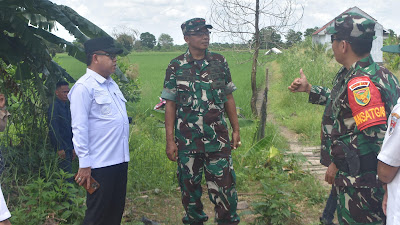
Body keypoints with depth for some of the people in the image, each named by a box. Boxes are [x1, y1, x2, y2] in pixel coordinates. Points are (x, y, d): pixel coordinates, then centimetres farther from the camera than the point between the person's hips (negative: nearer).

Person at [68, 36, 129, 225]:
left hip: (120, 160, 8)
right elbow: (79, 128, -16)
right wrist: (84, 163, -18)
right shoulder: (84, 87, -13)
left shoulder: (112, 84, 13)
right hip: (100, 165, -8)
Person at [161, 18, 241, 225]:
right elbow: (170, 104, 0)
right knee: (189, 185, 12)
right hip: (187, 140, -1)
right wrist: (170, 140, -5)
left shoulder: (219, 62, 4)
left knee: (224, 183, 1)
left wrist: (236, 129, 8)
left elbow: (228, 98, 10)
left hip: (218, 138, 1)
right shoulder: (176, 67, -1)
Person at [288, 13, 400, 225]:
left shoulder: (361, 84, -25)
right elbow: (344, 101, 24)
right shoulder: (376, 72, 8)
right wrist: (309, 89, 28)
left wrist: (338, 162, -17)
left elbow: (374, 137, -28)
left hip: (359, 182, -10)